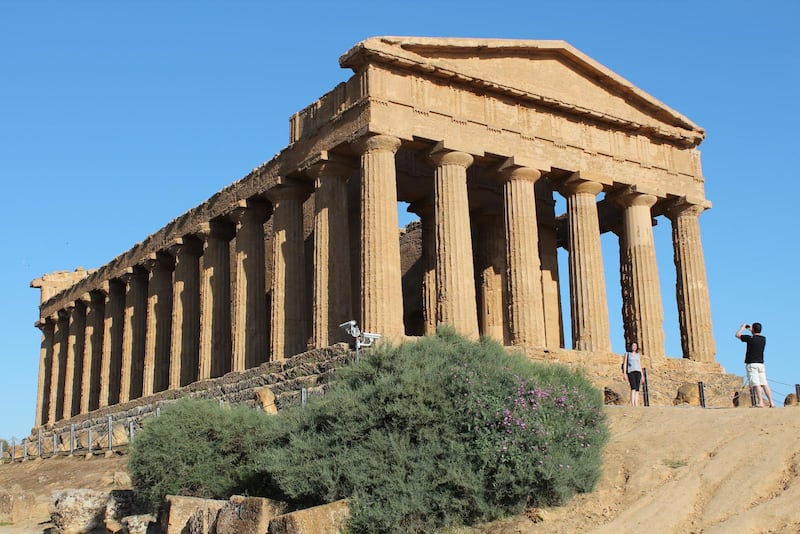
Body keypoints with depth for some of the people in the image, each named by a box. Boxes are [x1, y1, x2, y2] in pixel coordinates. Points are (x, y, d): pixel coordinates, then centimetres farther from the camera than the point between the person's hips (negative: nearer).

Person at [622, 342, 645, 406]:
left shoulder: (638, 355, 20)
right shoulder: (627, 354, 10)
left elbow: (640, 365, 19)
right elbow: (624, 364, 4)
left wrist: (642, 376, 11)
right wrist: (624, 373, -8)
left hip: (638, 372, 4)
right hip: (631, 372, -4)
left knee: (637, 390, -6)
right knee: (633, 388, -21)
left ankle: (636, 406, -8)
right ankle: (632, 405, -28)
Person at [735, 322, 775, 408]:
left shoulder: (750, 338, -10)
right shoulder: (763, 339, 8)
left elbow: (737, 335, 2)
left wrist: (743, 327, 16)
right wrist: (751, 329, 39)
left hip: (751, 364, -6)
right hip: (761, 364, 6)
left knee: (756, 383, -11)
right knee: (764, 384, 5)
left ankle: (760, 402, -19)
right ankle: (771, 403, 0)